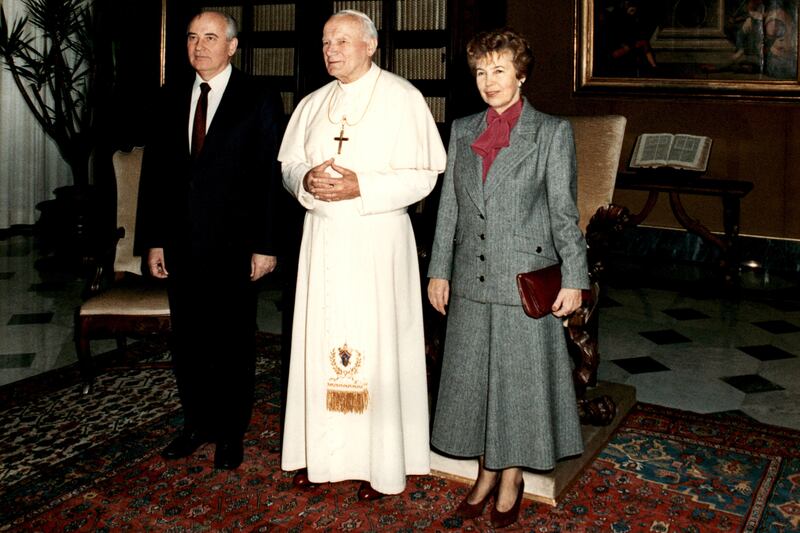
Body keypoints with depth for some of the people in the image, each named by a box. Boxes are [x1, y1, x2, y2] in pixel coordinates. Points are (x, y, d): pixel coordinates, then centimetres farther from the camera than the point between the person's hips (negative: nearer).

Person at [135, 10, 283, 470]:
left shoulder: (259, 101, -5)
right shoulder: (173, 99, 9)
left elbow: (273, 176, -8)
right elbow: (155, 170, 10)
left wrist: (266, 246, -12)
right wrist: (153, 239, 5)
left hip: (234, 246, -4)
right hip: (181, 244, 5)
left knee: (234, 342, 7)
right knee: (188, 341, 13)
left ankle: (231, 432, 22)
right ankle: (197, 424, 29)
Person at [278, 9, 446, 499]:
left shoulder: (403, 98, -4)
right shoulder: (313, 104, 12)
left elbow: (424, 175, -8)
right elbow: (288, 165, 15)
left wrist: (362, 188, -19)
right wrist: (306, 180, -9)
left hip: (378, 241, -5)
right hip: (323, 238, 5)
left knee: (376, 345, -1)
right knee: (322, 341, 7)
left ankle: (382, 462, 10)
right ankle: (321, 450, 20)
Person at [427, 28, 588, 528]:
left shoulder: (553, 131, -3)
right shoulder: (462, 131, 9)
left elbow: (564, 212, -4)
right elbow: (449, 206, 11)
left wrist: (573, 280, -8)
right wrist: (439, 271, 8)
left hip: (526, 277, -4)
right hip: (471, 279, 4)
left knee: (519, 377, 5)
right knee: (473, 376, 11)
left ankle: (512, 477, 23)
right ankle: (487, 472, 28)